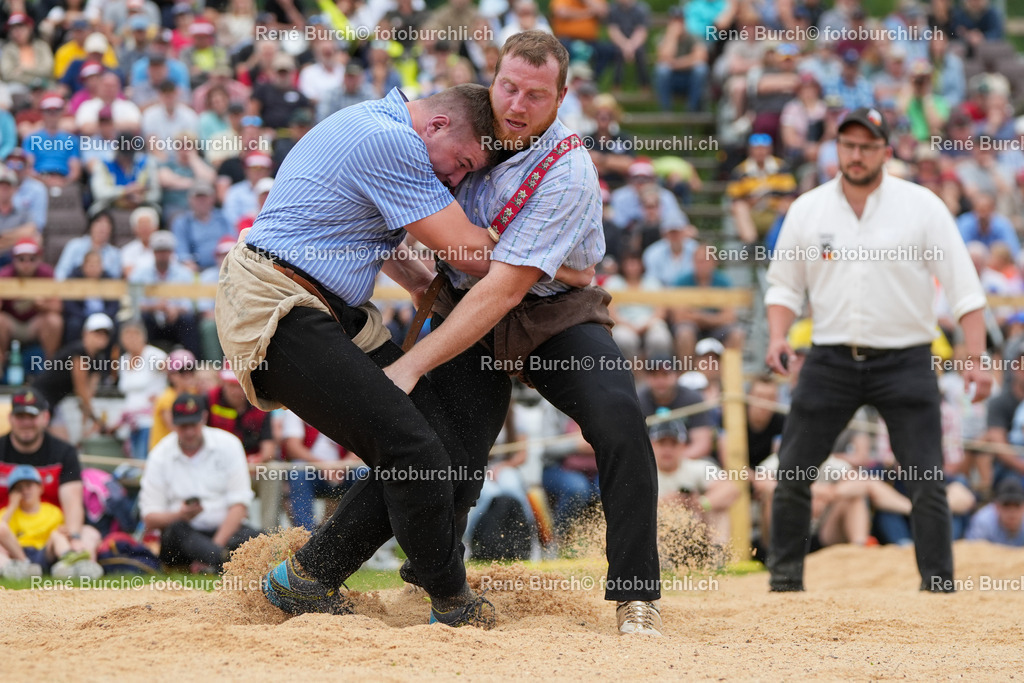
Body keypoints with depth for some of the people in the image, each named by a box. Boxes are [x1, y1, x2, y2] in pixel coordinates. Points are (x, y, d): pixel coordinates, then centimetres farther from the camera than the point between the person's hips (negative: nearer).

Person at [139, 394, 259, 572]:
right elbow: (149, 519, 0)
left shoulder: (228, 444, 3)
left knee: (252, 536, -30)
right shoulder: (160, 455, 4)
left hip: (225, 531, 1)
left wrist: (216, 546, -16)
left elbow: (240, 505, -3)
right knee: (176, 530, -35)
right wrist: (181, 515, -22)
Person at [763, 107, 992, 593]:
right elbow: (785, 283, 13)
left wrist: (975, 359, -14)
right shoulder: (807, 210, 4)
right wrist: (778, 335, -6)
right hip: (831, 361, 2)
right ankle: (785, 579, 14)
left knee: (928, 481, -7)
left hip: (905, 363, -2)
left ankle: (939, 587, 2)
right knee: (791, 473, 1)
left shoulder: (922, 207, -4)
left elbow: (964, 287, -5)